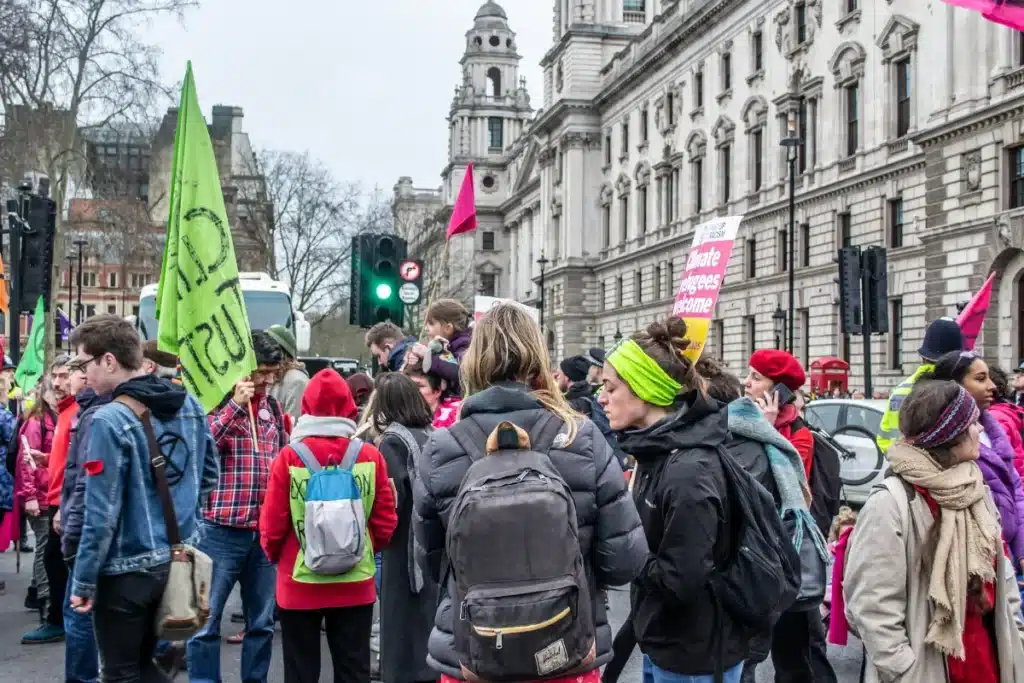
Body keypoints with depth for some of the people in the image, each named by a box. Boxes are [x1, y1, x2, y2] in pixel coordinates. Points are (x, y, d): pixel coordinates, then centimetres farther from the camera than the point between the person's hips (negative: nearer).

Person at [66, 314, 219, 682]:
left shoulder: (110, 421, -20)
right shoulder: (190, 404, 2)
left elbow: (101, 512, -19)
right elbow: (209, 477, 12)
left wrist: (83, 581, -11)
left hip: (126, 571, -7)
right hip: (178, 561, 7)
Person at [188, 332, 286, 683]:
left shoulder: (272, 405, 11)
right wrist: (235, 404, -20)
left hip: (265, 531, 5)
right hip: (220, 530, -5)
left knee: (262, 622, 14)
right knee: (206, 621, 4)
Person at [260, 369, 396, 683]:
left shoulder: (289, 457, -13)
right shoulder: (370, 456, -7)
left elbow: (272, 523, -7)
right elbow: (385, 521, -1)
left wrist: (276, 555, 13)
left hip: (300, 582, -1)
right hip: (356, 583, 2)